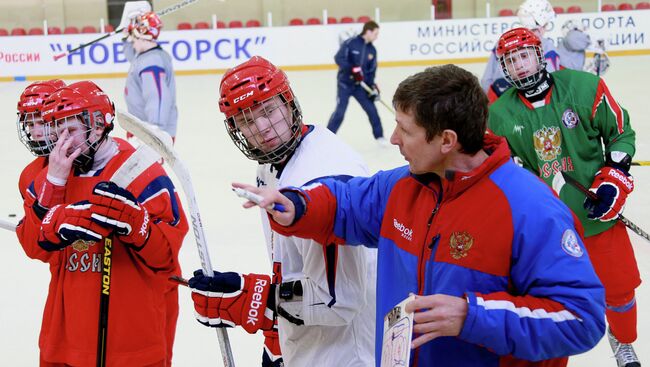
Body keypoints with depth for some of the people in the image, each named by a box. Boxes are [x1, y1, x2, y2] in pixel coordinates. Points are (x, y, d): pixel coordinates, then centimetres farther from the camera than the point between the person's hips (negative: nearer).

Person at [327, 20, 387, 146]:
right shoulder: (351, 43, -14)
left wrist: (372, 85, -4)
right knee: (340, 112, -9)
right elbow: (338, 58, -20)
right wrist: (353, 69, -29)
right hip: (344, 83, -5)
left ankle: (379, 136, 15)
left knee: (371, 109, 1)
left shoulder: (372, 50, 4)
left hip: (360, 85, 5)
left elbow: (371, 70, 9)